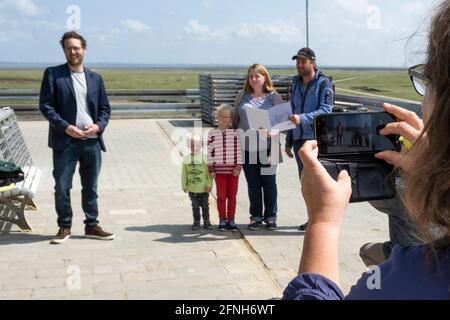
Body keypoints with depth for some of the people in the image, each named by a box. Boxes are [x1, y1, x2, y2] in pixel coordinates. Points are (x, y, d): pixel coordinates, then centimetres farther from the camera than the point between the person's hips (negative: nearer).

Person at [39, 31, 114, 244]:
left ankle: (92, 226, 21)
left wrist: (99, 126, -6)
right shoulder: (53, 74, 1)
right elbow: (45, 106, -5)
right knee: (62, 187, 2)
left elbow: (105, 108, 14)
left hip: (92, 140, 3)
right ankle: (64, 227, 15)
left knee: (91, 187, 11)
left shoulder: (95, 78, 12)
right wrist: (66, 127, -15)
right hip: (65, 141, -3)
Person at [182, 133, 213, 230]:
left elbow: (209, 173, -6)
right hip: (192, 188, 2)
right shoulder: (186, 159, -1)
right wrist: (184, 186, 5)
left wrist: (209, 185, -8)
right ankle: (196, 222, 21)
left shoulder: (204, 158, -8)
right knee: (195, 206, 11)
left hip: (203, 188, -2)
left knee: (205, 205, 10)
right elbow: (184, 174, 4)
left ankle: (206, 221, 21)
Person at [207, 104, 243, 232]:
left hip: (233, 169, 0)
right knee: (221, 195, 4)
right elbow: (210, 152, 2)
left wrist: (238, 167, -5)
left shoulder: (235, 133, 1)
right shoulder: (212, 133, 1)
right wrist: (211, 169, -2)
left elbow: (238, 151, 1)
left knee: (232, 195, 5)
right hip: (219, 169, 0)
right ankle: (222, 220, 15)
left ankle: (231, 220, 15)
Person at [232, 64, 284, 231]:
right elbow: (235, 120, 13)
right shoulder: (242, 97, 10)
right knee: (253, 183, 8)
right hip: (247, 147, 2)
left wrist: (272, 132, -22)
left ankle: (270, 217, 16)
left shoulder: (274, 97, 2)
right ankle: (256, 216, 19)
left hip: (267, 147, -2)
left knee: (269, 182, 5)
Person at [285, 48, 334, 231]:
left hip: (317, 139, -7)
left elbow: (326, 110, -16)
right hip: (299, 139, 7)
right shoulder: (296, 83, 15)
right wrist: (288, 142, 17)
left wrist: (303, 118, -29)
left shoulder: (324, 83, -5)